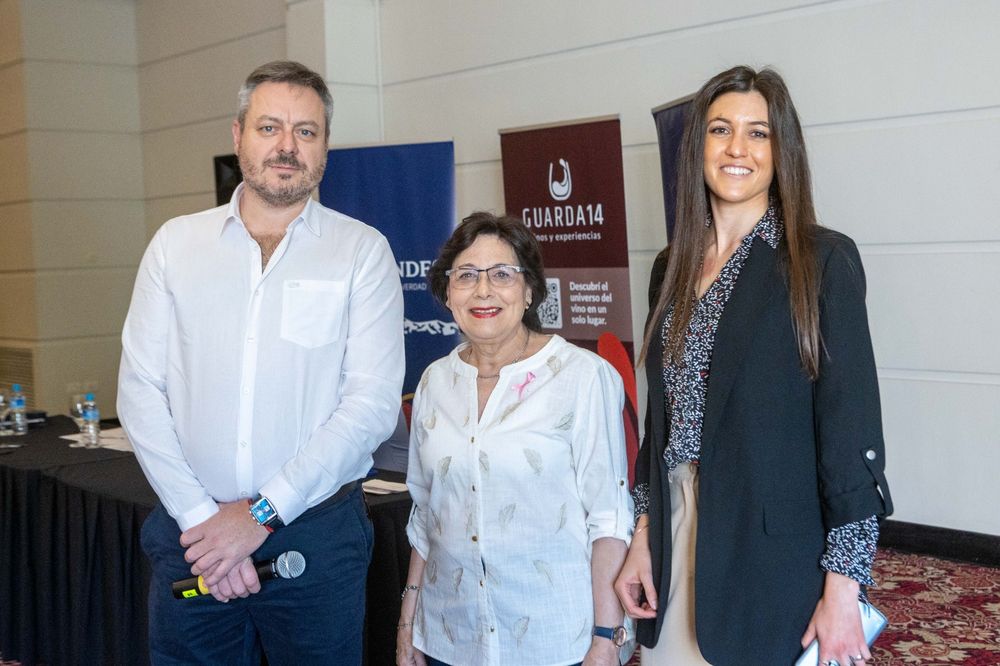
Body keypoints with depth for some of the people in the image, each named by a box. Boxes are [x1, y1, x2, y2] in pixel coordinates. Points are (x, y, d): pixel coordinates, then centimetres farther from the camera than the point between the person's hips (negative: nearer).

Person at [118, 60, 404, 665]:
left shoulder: (362, 251, -2)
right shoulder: (176, 243, 6)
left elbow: (373, 403, -9)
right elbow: (141, 389, 1)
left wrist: (262, 513, -12)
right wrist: (198, 515, -9)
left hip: (318, 533, -2)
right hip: (192, 530, 2)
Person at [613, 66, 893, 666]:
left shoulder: (823, 260, -8)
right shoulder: (673, 267, 9)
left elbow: (851, 427, -11)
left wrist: (842, 588, -14)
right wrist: (643, 536, 8)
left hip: (778, 553, -5)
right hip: (678, 537, 5)